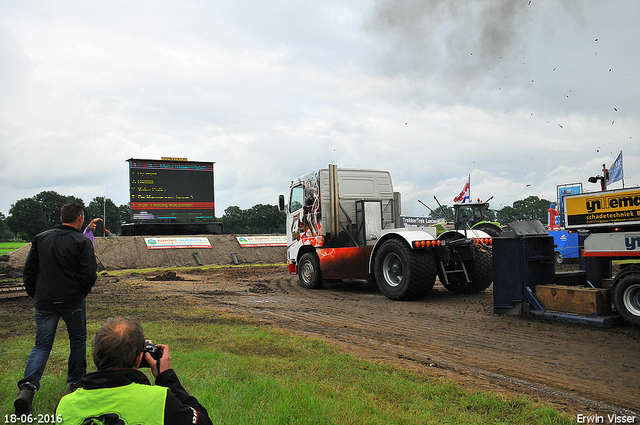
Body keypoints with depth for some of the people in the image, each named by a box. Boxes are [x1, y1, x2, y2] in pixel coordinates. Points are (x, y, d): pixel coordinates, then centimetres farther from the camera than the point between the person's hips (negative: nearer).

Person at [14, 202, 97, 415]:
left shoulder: (40, 238, 6)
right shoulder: (82, 242, -10)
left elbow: (28, 271, 10)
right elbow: (89, 275, -14)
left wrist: (35, 296, 18)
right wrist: (82, 292, 7)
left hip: (44, 302, 4)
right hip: (73, 302, -3)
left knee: (42, 345, 8)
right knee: (78, 340, 15)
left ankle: (27, 387, -11)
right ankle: (76, 381, 26)